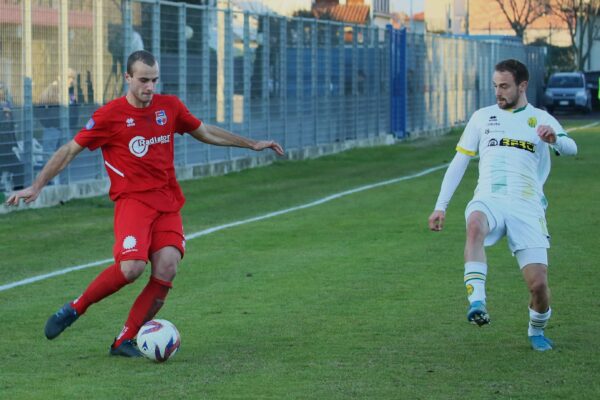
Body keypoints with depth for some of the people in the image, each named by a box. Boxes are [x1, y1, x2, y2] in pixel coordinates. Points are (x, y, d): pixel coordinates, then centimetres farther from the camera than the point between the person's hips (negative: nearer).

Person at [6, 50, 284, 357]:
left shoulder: (170, 107, 9)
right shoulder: (110, 115, -4)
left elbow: (206, 132, 25)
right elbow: (69, 151, 1)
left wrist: (251, 144, 24)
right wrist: (36, 187, -4)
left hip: (168, 202, 5)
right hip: (132, 199, -5)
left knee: (167, 268, -15)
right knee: (132, 266, -26)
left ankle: (125, 340, -4)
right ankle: (75, 309, -3)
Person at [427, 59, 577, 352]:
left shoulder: (541, 119, 12)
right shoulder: (482, 117, 16)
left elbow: (570, 148, -6)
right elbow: (459, 162, 17)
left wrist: (555, 139, -30)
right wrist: (440, 206, 9)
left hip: (527, 207, 0)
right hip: (488, 200, 0)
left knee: (538, 284, -9)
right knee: (475, 225, -39)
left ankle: (537, 330, 23)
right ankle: (477, 302, -45)